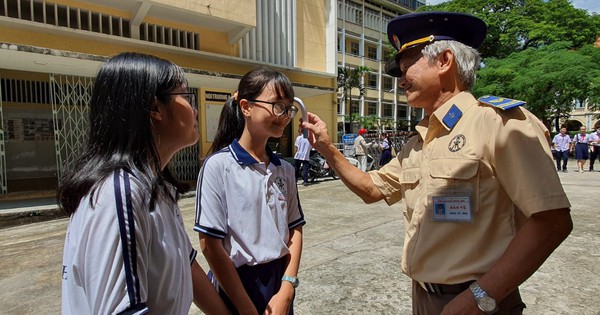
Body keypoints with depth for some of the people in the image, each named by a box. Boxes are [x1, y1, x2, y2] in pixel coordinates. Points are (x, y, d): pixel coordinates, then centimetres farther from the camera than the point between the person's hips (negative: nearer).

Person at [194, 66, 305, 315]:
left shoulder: (285, 169, 0)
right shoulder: (218, 165, -16)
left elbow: (294, 230, 3)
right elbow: (210, 244, -15)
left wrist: (286, 289, -8)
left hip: (280, 283, 5)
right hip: (237, 286, -4)